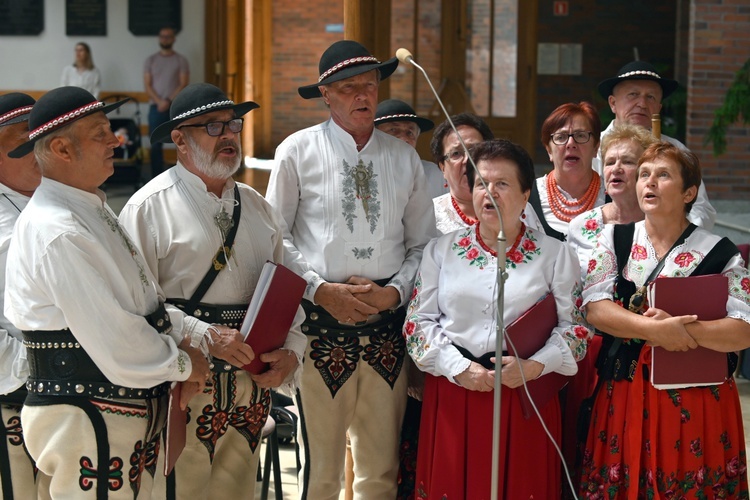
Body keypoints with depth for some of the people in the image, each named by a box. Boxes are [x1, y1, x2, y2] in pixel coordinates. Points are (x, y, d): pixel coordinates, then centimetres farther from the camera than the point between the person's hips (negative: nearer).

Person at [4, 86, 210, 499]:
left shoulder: (91, 210, 14)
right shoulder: (57, 234, -21)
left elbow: (143, 302, 17)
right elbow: (114, 344, -23)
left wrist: (194, 333, 1)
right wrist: (182, 364, -8)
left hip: (126, 415, 10)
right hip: (84, 421, -10)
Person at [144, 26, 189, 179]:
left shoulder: (181, 61, 4)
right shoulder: (151, 60, 9)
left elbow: (184, 85, -4)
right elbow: (147, 85, 2)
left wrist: (168, 101, -16)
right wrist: (159, 102, -13)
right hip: (156, 108, 1)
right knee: (155, 145, 0)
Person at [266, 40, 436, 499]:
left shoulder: (404, 158, 9)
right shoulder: (298, 151, 2)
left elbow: (423, 243, 13)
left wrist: (395, 291, -4)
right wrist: (321, 290, -9)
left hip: (387, 325, 3)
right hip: (321, 322, -3)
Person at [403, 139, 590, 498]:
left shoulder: (554, 254, 6)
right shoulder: (441, 250, 9)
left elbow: (576, 326, 1)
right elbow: (418, 321, 4)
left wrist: (536, 366, -15)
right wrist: (459, 368, -10)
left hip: (526, 395, -1)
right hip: (453, 393, 1)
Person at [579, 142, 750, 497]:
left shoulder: (719, 254, -1)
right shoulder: (614, 239, 5)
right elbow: (595, 308, -7)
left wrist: (681, 329, -21)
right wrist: (654, 329, -20)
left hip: (697, 401, -1)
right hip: (624, 397, 2)